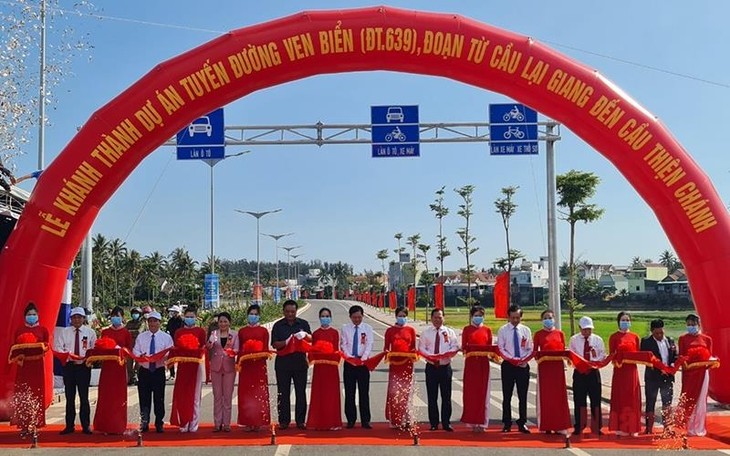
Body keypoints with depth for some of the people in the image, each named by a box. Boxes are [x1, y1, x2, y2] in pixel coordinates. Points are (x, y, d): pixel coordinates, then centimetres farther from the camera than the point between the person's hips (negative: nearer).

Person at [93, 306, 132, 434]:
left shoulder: (126, 333, 3)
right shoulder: (105, 332, 9)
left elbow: (129, 350, 1)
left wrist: (119, 349, -16)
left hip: (120, 367, -2)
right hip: (107, 366, 2)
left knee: (119, 396, 1)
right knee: (105, 395, 0)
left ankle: (118, 426, 7)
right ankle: (105, 426, 7)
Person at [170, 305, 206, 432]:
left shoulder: (200, 331, 3)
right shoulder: (178, 332, 9)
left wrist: (198, 354, -18)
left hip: (196, 365, -2)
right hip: (182, 366, 2)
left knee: (195, 396, 2)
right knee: (182, 396, 1)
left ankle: (194, 425, 6)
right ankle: (184, 424, 7)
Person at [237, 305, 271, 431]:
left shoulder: (264, 331, 6)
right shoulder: (242, 331, 11)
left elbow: (266, 349, 5)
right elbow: (240, 349, 10)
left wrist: (262, 356, -14)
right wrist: (238, 363, 0)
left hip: (259, 365, -1)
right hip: (246, 365, 2)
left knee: (259, 393, -2)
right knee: (246, 393, 0)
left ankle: (258, 422, 2)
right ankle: (248, 422, 4)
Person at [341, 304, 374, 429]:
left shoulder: (367, 328, 3)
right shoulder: (345, 328, 4)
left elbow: (369, 345, -5)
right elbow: (343, 345, 0)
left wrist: (363, 357, -20)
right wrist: (350, 357, -15)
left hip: (363, 362, -1)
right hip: (349, 362, 1)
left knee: (364, 392, 1)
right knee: (349, 392, 5)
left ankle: (365, 420, 5)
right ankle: (351, 420, 13)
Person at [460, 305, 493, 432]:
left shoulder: (487, 330, 9)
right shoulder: (467, 330, 5)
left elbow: (490, 346, 8)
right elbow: (463, 346, 2)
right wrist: (466, 349, -19)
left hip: (483, 362, 1)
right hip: (471, 362, -1)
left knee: (483, 391, 3)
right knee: (470, 391, 0)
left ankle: (481, 422, 9)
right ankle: (472, 421, 7)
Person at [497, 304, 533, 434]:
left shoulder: (526, 330, 5)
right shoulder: (503, 330, -1)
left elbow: (530, 349, 7)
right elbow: (501, 349, -4)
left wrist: (524, 359, -11)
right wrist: (512, 359, -16)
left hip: (523, 365, 2)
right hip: (508, 365, -1)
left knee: (523, 396, 5)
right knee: (507, 396, 3)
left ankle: (522, 423, 13)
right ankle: (507, 423, 12)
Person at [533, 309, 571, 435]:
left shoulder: (560, 333, 7)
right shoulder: (538, 334, 4)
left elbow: (563, 350, 8)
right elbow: (535, 351, 4)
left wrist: (562, 355, -11)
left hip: (558, 366, 1)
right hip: (544, 366, -1)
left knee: (559, 395, 2)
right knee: (545, 395, 1)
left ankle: (559, 425, 7)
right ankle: (547, 425, 7)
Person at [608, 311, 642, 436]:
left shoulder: (635, 337, 8)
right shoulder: (614, 337, 1)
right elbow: (611, 355, -2)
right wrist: (615, 361, -21)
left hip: (632, 371, 3)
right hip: (619, 370, -2)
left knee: (633, 399, 5)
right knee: (620, 398, 0)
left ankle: (633, 428, 12)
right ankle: (620, 428, 5)